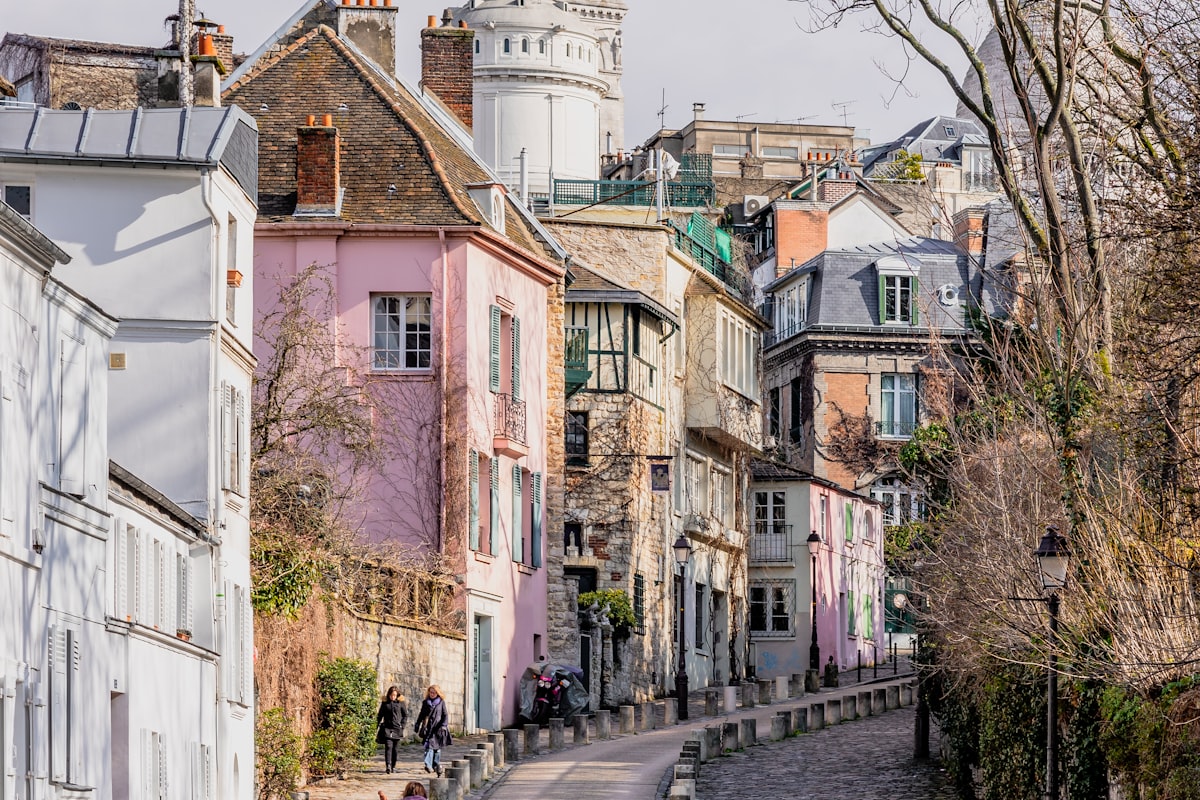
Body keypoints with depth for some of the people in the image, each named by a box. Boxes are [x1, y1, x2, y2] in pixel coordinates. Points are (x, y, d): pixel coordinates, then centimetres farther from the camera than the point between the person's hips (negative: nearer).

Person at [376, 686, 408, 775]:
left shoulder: (401, 703, 3)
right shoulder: (384, 703, 7)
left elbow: (406, 715, 8)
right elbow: (379, 716, 13)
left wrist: (402, 726, -2)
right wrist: (378, 726, 4)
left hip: (397, 729, 0)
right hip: (387, 728, 0)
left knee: (395, 749, 5)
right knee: (388, 747, -13)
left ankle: (393, 766, 16)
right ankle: (388, 766, -23)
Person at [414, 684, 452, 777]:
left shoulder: (441, 702, 5)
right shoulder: (425, 702, 10)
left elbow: (445, 715, 3)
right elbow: (421, 715, 19)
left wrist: (444, 725, -10)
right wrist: (417, 725, 18)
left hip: (437, 728, 0)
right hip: (428, 728, 0)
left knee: (437, 748, 4)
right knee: (428, 746, -15)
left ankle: (437, 765, 17)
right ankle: (428, 765, -25)